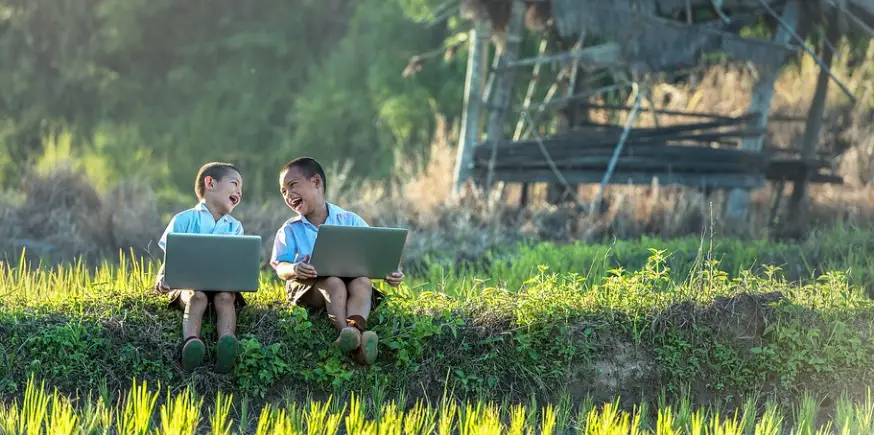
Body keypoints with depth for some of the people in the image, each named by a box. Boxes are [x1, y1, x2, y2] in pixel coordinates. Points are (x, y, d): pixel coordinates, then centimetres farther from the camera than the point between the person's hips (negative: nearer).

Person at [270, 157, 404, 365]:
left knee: (363, 282, -32)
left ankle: (354, 328, -61)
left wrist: (389, 273, -16)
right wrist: (294, 269, -28)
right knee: (333, 283, -34)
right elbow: (280, 266, -3)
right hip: (308, 286, -1)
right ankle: (351, 336, -57)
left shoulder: (350, 221, 8)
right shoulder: (290, 230, 9)